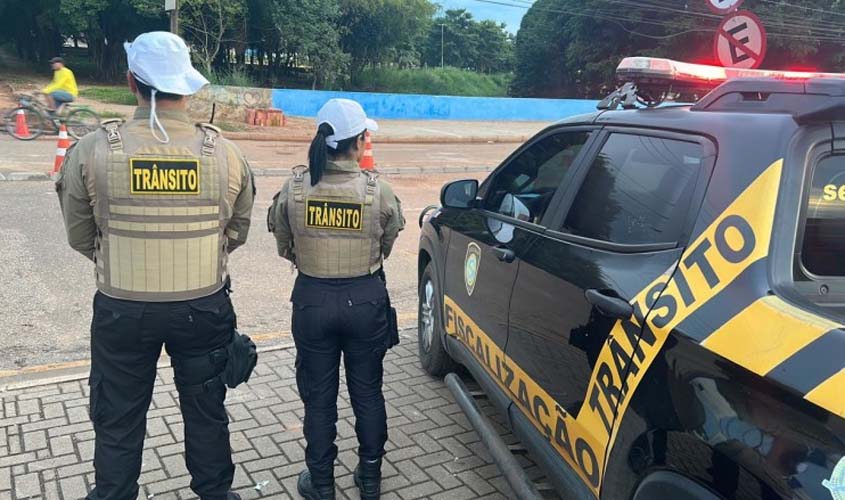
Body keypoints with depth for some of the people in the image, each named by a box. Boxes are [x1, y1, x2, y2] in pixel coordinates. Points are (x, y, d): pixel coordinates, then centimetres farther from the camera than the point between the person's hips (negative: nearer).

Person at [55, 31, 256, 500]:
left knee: (118, 419, 19)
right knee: (205, 410, 20)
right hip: (204, 307, 1)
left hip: (122, 310, -1)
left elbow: (80, 238, -2)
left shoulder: (92, 150, -13)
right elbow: (236, 234, 1)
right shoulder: (224, 153, -11)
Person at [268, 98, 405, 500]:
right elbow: (386, 245, 1)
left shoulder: (294, 187, -10)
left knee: (318, 396, 15)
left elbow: (284, 244, 3)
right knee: (368, 393, 18)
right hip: (366, 299, 0)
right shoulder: (377, 190, -13)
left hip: (312, 299, 0)